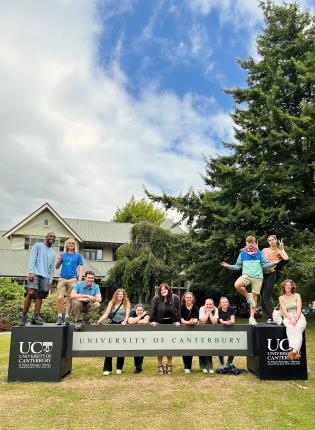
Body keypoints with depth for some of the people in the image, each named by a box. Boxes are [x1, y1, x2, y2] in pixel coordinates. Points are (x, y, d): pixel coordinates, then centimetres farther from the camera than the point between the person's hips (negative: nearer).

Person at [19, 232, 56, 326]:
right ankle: (24, 316, -9)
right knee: (30, 294, -17)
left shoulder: (53, 253, 21)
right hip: (35, 274, -5)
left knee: (40, 297, 0)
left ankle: (35, 318, 2)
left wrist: (50, 280, 9)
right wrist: (31, 271, -14)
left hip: (45, 276, 5)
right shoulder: (37, 245, 9)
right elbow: (32, 259, -2)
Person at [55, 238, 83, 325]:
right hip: (62, 279, 1)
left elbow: (80, 268, 7)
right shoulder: (63, 255, 13)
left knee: (70, 298, 0)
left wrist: (79, 280, -4)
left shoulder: (77, 256, 9)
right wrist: (58, 261, -5)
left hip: (72, 279, -1)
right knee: (59, 298, -9)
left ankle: (67, 317, 9)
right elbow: (57, 267, 17)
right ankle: (59, 316, 3)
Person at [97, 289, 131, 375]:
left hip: (122, 326, -1)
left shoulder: (126, 304, 3)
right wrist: (100, 320, -21)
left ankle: (119, 368, 18)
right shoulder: (111, 303, 5)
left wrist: (124, 321, -27)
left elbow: (127, 315, -7)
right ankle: (107, 369, 1)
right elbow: (106, 314, -4)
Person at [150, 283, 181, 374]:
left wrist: (178, 321, -12)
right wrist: (153, 321, -20)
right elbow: (153, 310, -13)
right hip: (160, 324, -1)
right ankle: (160, 365, 15)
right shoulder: (156, 298, -9)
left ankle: (169, 364, 18)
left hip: (171, 324, 1)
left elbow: (178, 310, -5)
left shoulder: (175, 298, -5)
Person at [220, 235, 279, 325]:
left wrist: (273, 263, -10)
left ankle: (252, 317, 12)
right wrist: (228, 266, -3)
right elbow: (238, 266, 9)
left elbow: (264, 265, 6)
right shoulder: (242, 253, 8)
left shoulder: (260, 253, 8)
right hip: (246, 275, 0)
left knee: (255, 296, 1)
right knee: (237, 285, -30)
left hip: (257, 277, 0)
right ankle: (248, 296, -3)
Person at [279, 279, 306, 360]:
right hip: (288, 318, 0)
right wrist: (290, 319, -17)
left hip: (299, 317, 0)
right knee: (290, 327, -35)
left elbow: (299, 309, -2)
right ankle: (295, 352, -50)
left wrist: (295, 319, -17)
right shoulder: (281, 298, 11)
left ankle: (294, 350, -52)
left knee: (298, 328, -34)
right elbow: (284, 311, 1)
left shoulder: (297, 295, 9)